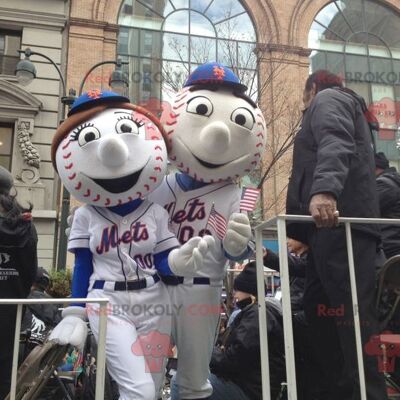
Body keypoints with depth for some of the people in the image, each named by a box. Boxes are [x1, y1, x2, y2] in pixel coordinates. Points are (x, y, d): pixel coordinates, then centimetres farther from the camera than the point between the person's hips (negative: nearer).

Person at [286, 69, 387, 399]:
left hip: (340, 223, -10)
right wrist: (301, 233, 27)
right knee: (320, 314, 7)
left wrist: (324, 189, -35)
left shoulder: (327, 99, 10)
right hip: (336, 226, 10)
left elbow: (335, 144, -15)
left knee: (352, 317, -14)